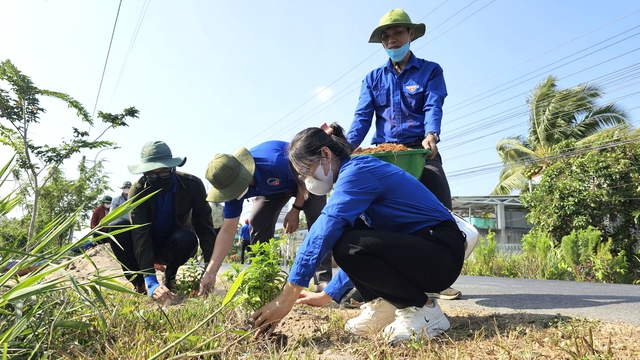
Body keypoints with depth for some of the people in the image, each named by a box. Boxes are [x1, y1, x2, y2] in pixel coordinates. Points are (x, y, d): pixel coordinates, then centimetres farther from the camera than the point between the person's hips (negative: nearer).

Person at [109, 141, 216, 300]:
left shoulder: (193, 185, -23)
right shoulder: (138, 191, -25)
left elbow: (205, 226, -22)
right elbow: (139, 234, -34)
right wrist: (151, 282, -45)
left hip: (174, 245, 0)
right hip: (146, 246, 1)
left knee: (188, 238, -35)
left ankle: (169, 278, -5)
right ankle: (140, 283, -10)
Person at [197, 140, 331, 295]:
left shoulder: (274, 163, -45)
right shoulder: (232, 184, -25)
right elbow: (228, 231, -20)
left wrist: (296, 210, -21)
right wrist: (210, 272, -24)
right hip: (275, 186, 5)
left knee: (317, 219, -23)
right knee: (257, 222, -9)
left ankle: (323, 279, -19)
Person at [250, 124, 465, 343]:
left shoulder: (357, 170, -15)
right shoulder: (353, 176, 13)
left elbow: (324, 229, -28)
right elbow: (357, 254, 18)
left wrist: (288, 295, -29)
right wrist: (328, 295, 14)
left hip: (441, 254, -9)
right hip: (411, 247, 9)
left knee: (346, 245, -28)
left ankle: (424, 310, -10)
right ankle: (384, 305, 7)